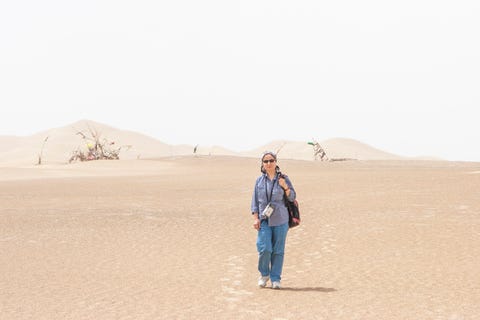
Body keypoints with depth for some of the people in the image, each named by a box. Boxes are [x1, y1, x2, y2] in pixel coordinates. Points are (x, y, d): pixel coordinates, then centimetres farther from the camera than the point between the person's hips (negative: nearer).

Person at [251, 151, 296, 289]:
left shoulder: (283, 179, 3)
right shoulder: (259, 181, 7)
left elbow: (292, 197, 5)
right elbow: (255, 200, 10)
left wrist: (285, 187, -13)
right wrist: (255, 218, 1)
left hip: (280, 220, 0)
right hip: (264, 220, 0)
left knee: (278, 250, 2)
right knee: (264, 248, -10)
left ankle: (275, 279, 12)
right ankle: (264, 274, 14)